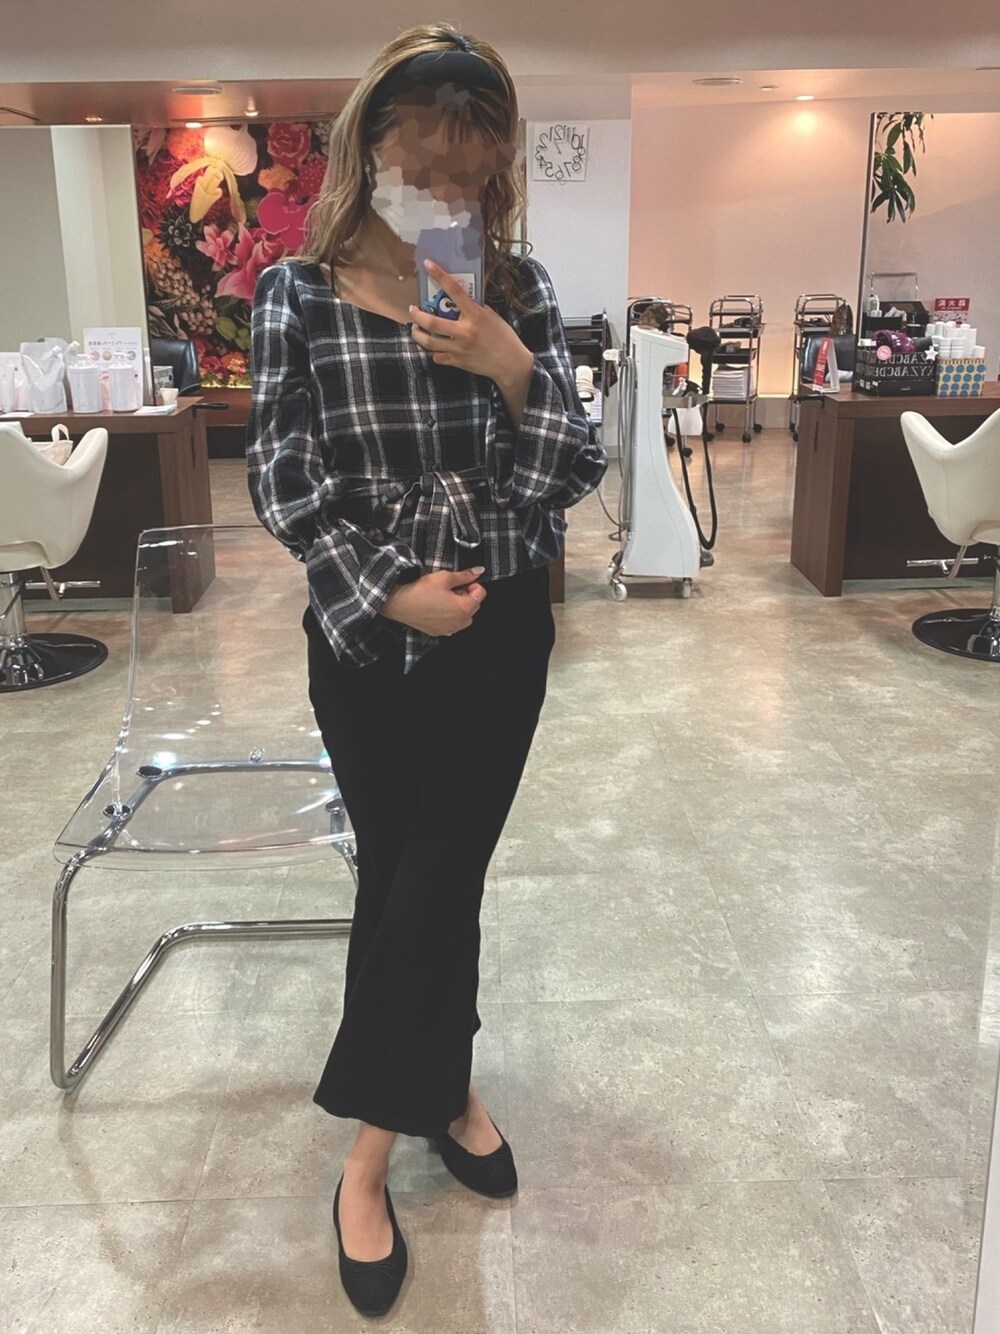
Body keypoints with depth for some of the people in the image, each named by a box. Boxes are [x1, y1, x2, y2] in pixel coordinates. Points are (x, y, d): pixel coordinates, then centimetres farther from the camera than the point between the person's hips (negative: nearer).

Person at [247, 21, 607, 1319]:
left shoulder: (518, 289, 0)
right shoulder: (299, 293, -5)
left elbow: (574, 473, -3)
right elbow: (283, 480, -6)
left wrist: (511, 369, -19)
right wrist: (387, 591, -16)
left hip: (500, 629, 1)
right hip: (365, 634, -1)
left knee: (430, 881, 6)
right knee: (410, 876, 9)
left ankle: (375, 1146, 26)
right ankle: (445, 1087, 31)